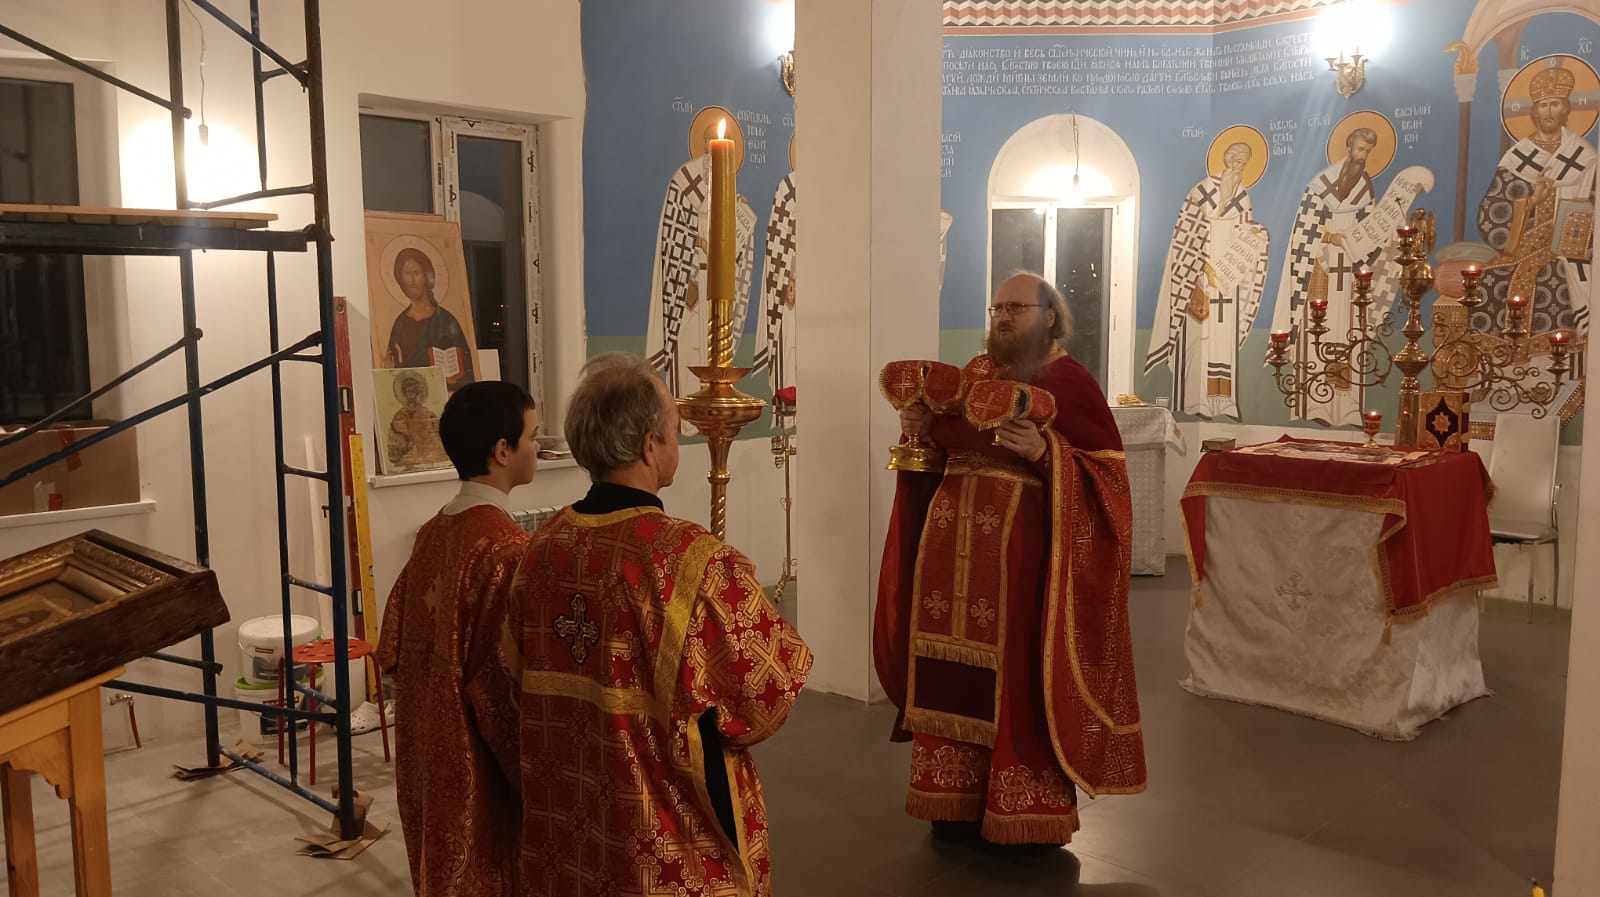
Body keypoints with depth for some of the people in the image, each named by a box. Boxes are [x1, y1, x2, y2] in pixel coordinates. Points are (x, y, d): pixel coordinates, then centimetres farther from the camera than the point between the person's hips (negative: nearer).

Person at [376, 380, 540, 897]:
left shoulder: (432, 534, 2)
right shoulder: (506, 549, -23)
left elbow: (395, 651, 9)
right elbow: (504, 686, -23)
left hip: (432, 763, 8)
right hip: (482, 775, -8)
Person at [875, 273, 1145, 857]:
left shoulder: (1071, 382, -2)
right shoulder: (973, 374, 14)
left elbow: (1108, 471, -8)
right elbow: (942, 450, 22)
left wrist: (1044, 452, -21)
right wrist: (920, 431, 1)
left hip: (1023, 551, -5)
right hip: (954, 545, 5)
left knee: (1021, 675, -2)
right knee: (958, 674, 6)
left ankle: (1029, 814, 11)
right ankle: (961, 800, 19)